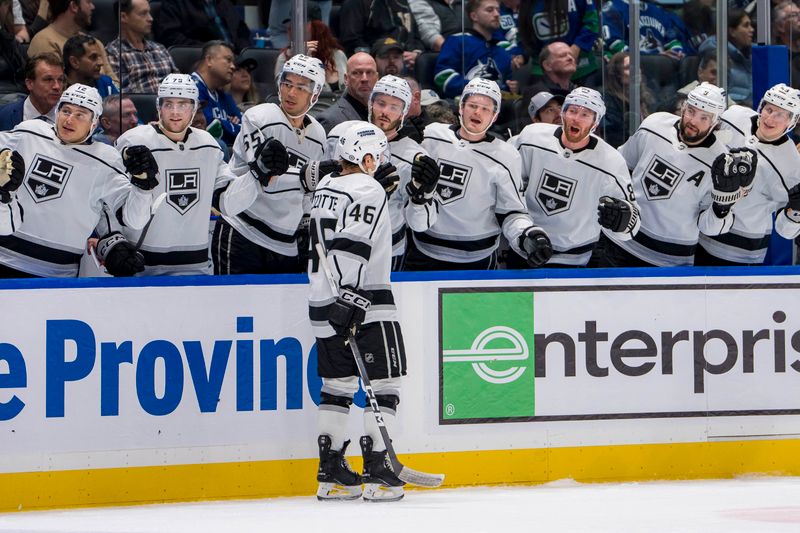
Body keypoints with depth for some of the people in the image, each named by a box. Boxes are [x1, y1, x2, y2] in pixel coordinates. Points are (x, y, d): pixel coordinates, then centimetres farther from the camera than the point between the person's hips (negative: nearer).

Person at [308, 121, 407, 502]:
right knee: (383, 382, -3)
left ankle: (330, 473, 11)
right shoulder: (368, 190, -11)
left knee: (338, 383, 12)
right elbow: (354, 247, -22)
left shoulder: (325, 187, 14)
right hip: (365, 302, -8)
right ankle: (377, 472, -7)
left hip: (323, 301, 8)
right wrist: (350, 298, -25)